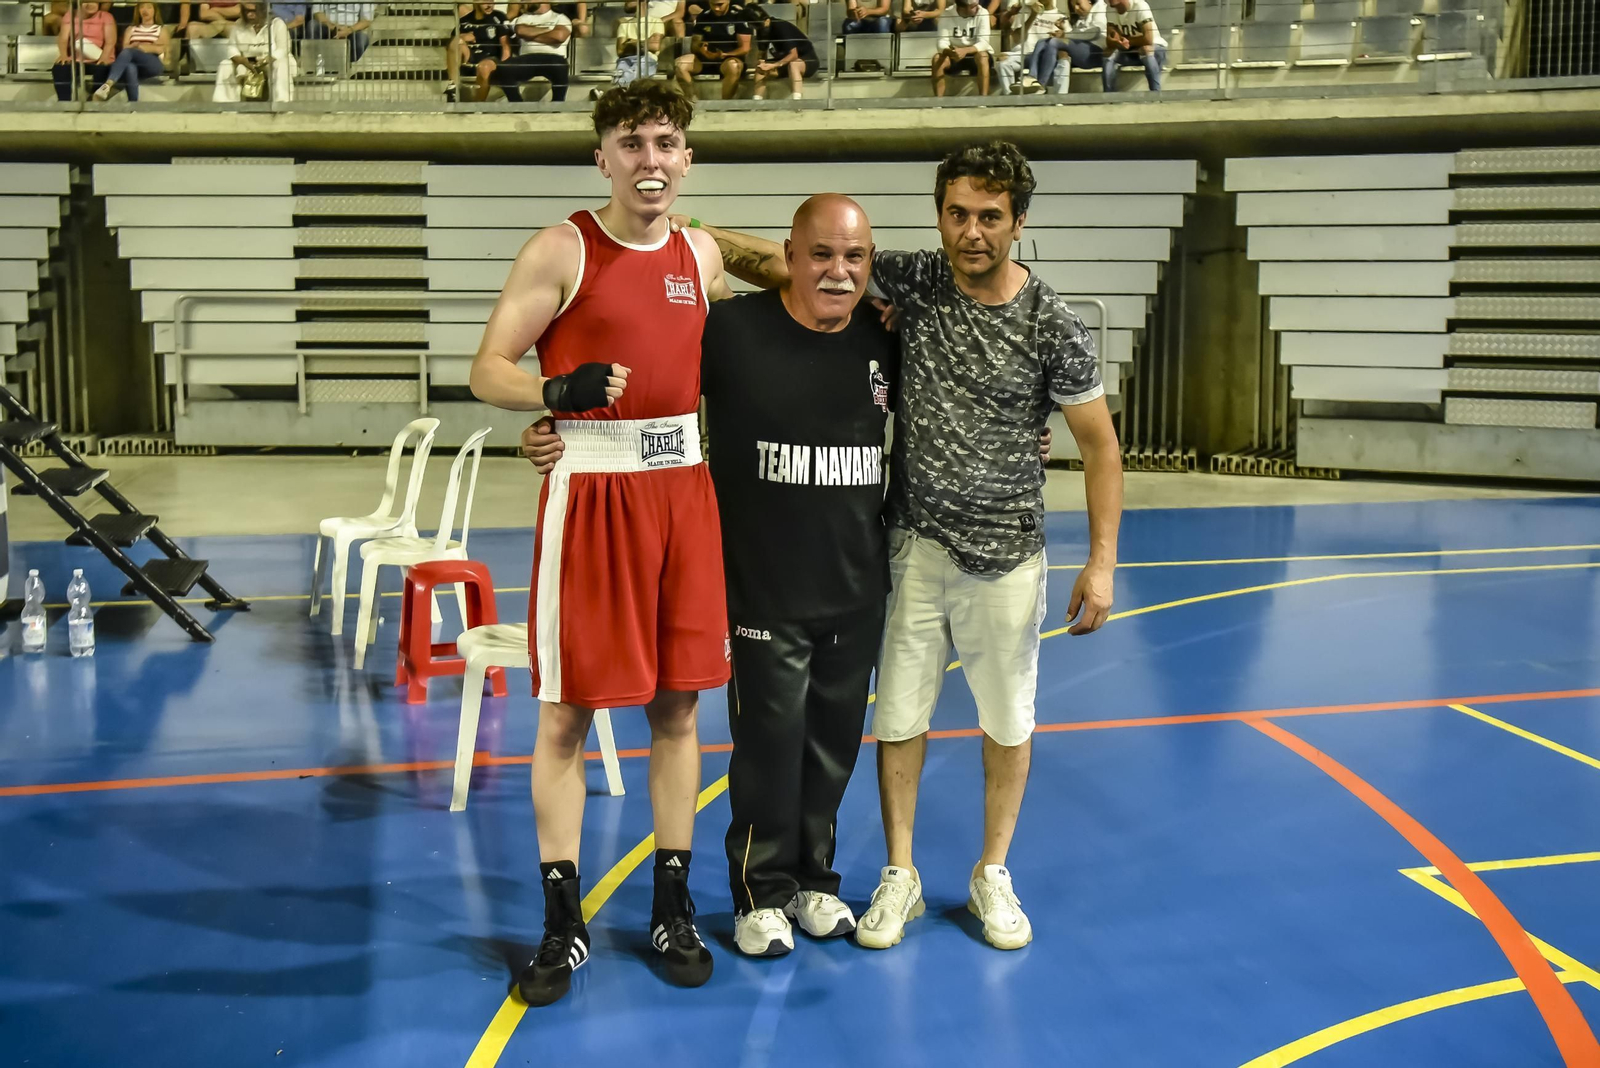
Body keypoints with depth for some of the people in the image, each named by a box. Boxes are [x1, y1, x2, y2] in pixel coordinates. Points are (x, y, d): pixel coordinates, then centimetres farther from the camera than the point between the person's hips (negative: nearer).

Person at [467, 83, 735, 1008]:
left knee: (679, 704, 9)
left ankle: (674, 908, 23)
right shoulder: (561, 252, -5)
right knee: (567, 712, 1)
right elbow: (488, 372, -6)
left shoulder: (703, 255, 10)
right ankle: (563, 923, 15)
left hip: (683, 485, 5)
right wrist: (560, 391, -24)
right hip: (590, 486, -4)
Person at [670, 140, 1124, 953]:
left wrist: (1102, 561, -9)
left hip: (1006, 552, -1)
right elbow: (792, 264, -3)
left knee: (1008, 721, 10)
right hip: (916, 543, 2)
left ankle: (992, 877, 30)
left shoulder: (1052, 327, -10)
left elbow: (1098, 443, -4)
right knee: (899, 714, 6)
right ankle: (899, 877, 24)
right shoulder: (913, 283, -4)